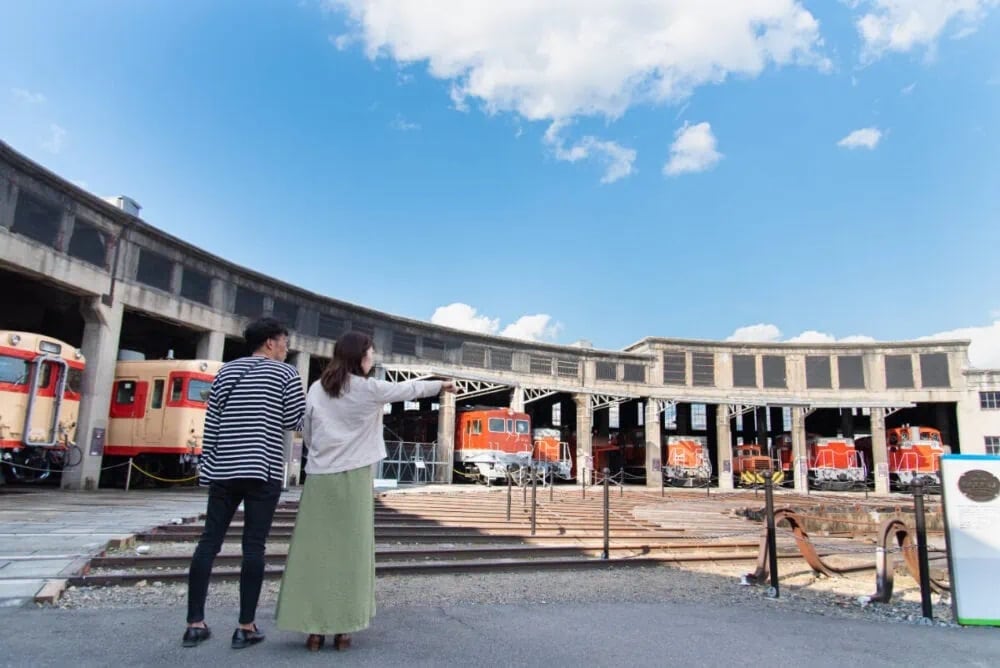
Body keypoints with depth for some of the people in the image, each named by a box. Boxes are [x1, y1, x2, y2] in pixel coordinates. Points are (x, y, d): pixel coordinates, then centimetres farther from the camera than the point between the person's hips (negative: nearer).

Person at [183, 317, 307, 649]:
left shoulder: (227, 370, 14)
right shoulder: (286, 373, 1)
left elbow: (211, 423, 11)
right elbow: (295, 421, -2)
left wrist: (208, 465, 14)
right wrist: (302, 399, 17)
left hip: (223, 468, 4)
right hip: (263, 469, -4)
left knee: (209, 541, 7)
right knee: (253, 546, -2)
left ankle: (195, 623, 10)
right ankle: (246, 627, 2)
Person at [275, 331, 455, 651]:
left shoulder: (316, 389, 6)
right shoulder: (369, 388, -4)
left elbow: (307, 433, 11)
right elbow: (408, 389, 10)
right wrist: (442, 384, 25)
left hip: (319, 477, 3)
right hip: (353, 477, -3)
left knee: (314, 551, 6)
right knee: (350, 551, 5)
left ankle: (314, 629, 8)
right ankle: (343, 629, 9)